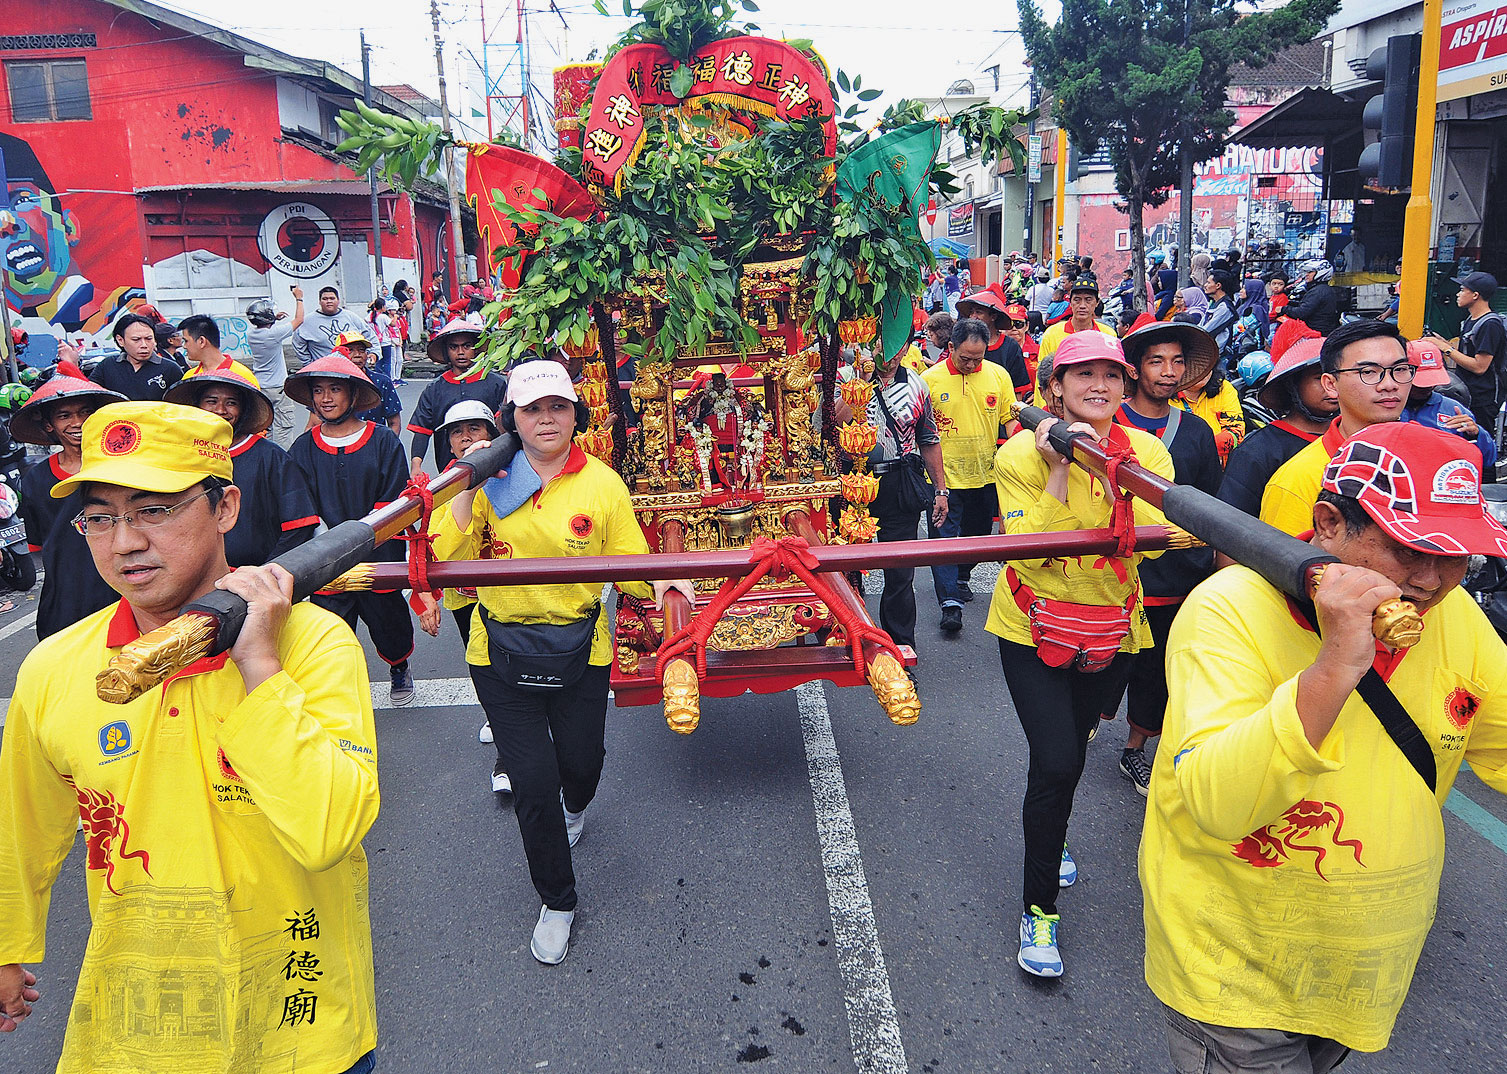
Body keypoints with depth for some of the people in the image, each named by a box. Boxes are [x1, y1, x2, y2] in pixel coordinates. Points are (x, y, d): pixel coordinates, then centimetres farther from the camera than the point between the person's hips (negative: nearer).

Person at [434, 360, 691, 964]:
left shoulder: (602, 484, -5)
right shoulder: (491, 481, -3)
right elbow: (444, 555, -12)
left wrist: (660, 582, -23)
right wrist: (468, 486, -18)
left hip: (579, 649, 0)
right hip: (502, 653, 0)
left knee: (581, 763, 16)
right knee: (533, 783, 2)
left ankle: (573, 807, 58)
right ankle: (557, 902, 26)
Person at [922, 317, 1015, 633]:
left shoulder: (998, 375, -1)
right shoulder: (930, 379, -8)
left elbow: (1011, 419, 6)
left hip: (985, 474, 3)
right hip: (945, 477, -3)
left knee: (978, 532, 17)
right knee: (945, 535, -6)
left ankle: (961, 577, 40)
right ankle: (950, 602, -5)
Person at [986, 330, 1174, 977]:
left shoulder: (1147, 451, -6)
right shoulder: (1022, 453, -15)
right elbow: (1027, 554, -23)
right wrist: (1060, 471, -28)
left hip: (1109, 630, 4)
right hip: (1035, 628, -4)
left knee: (1071, 752, 19)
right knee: (1056, 763, -12)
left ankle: (1051, 839, 51)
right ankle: (1038, 910, 6)